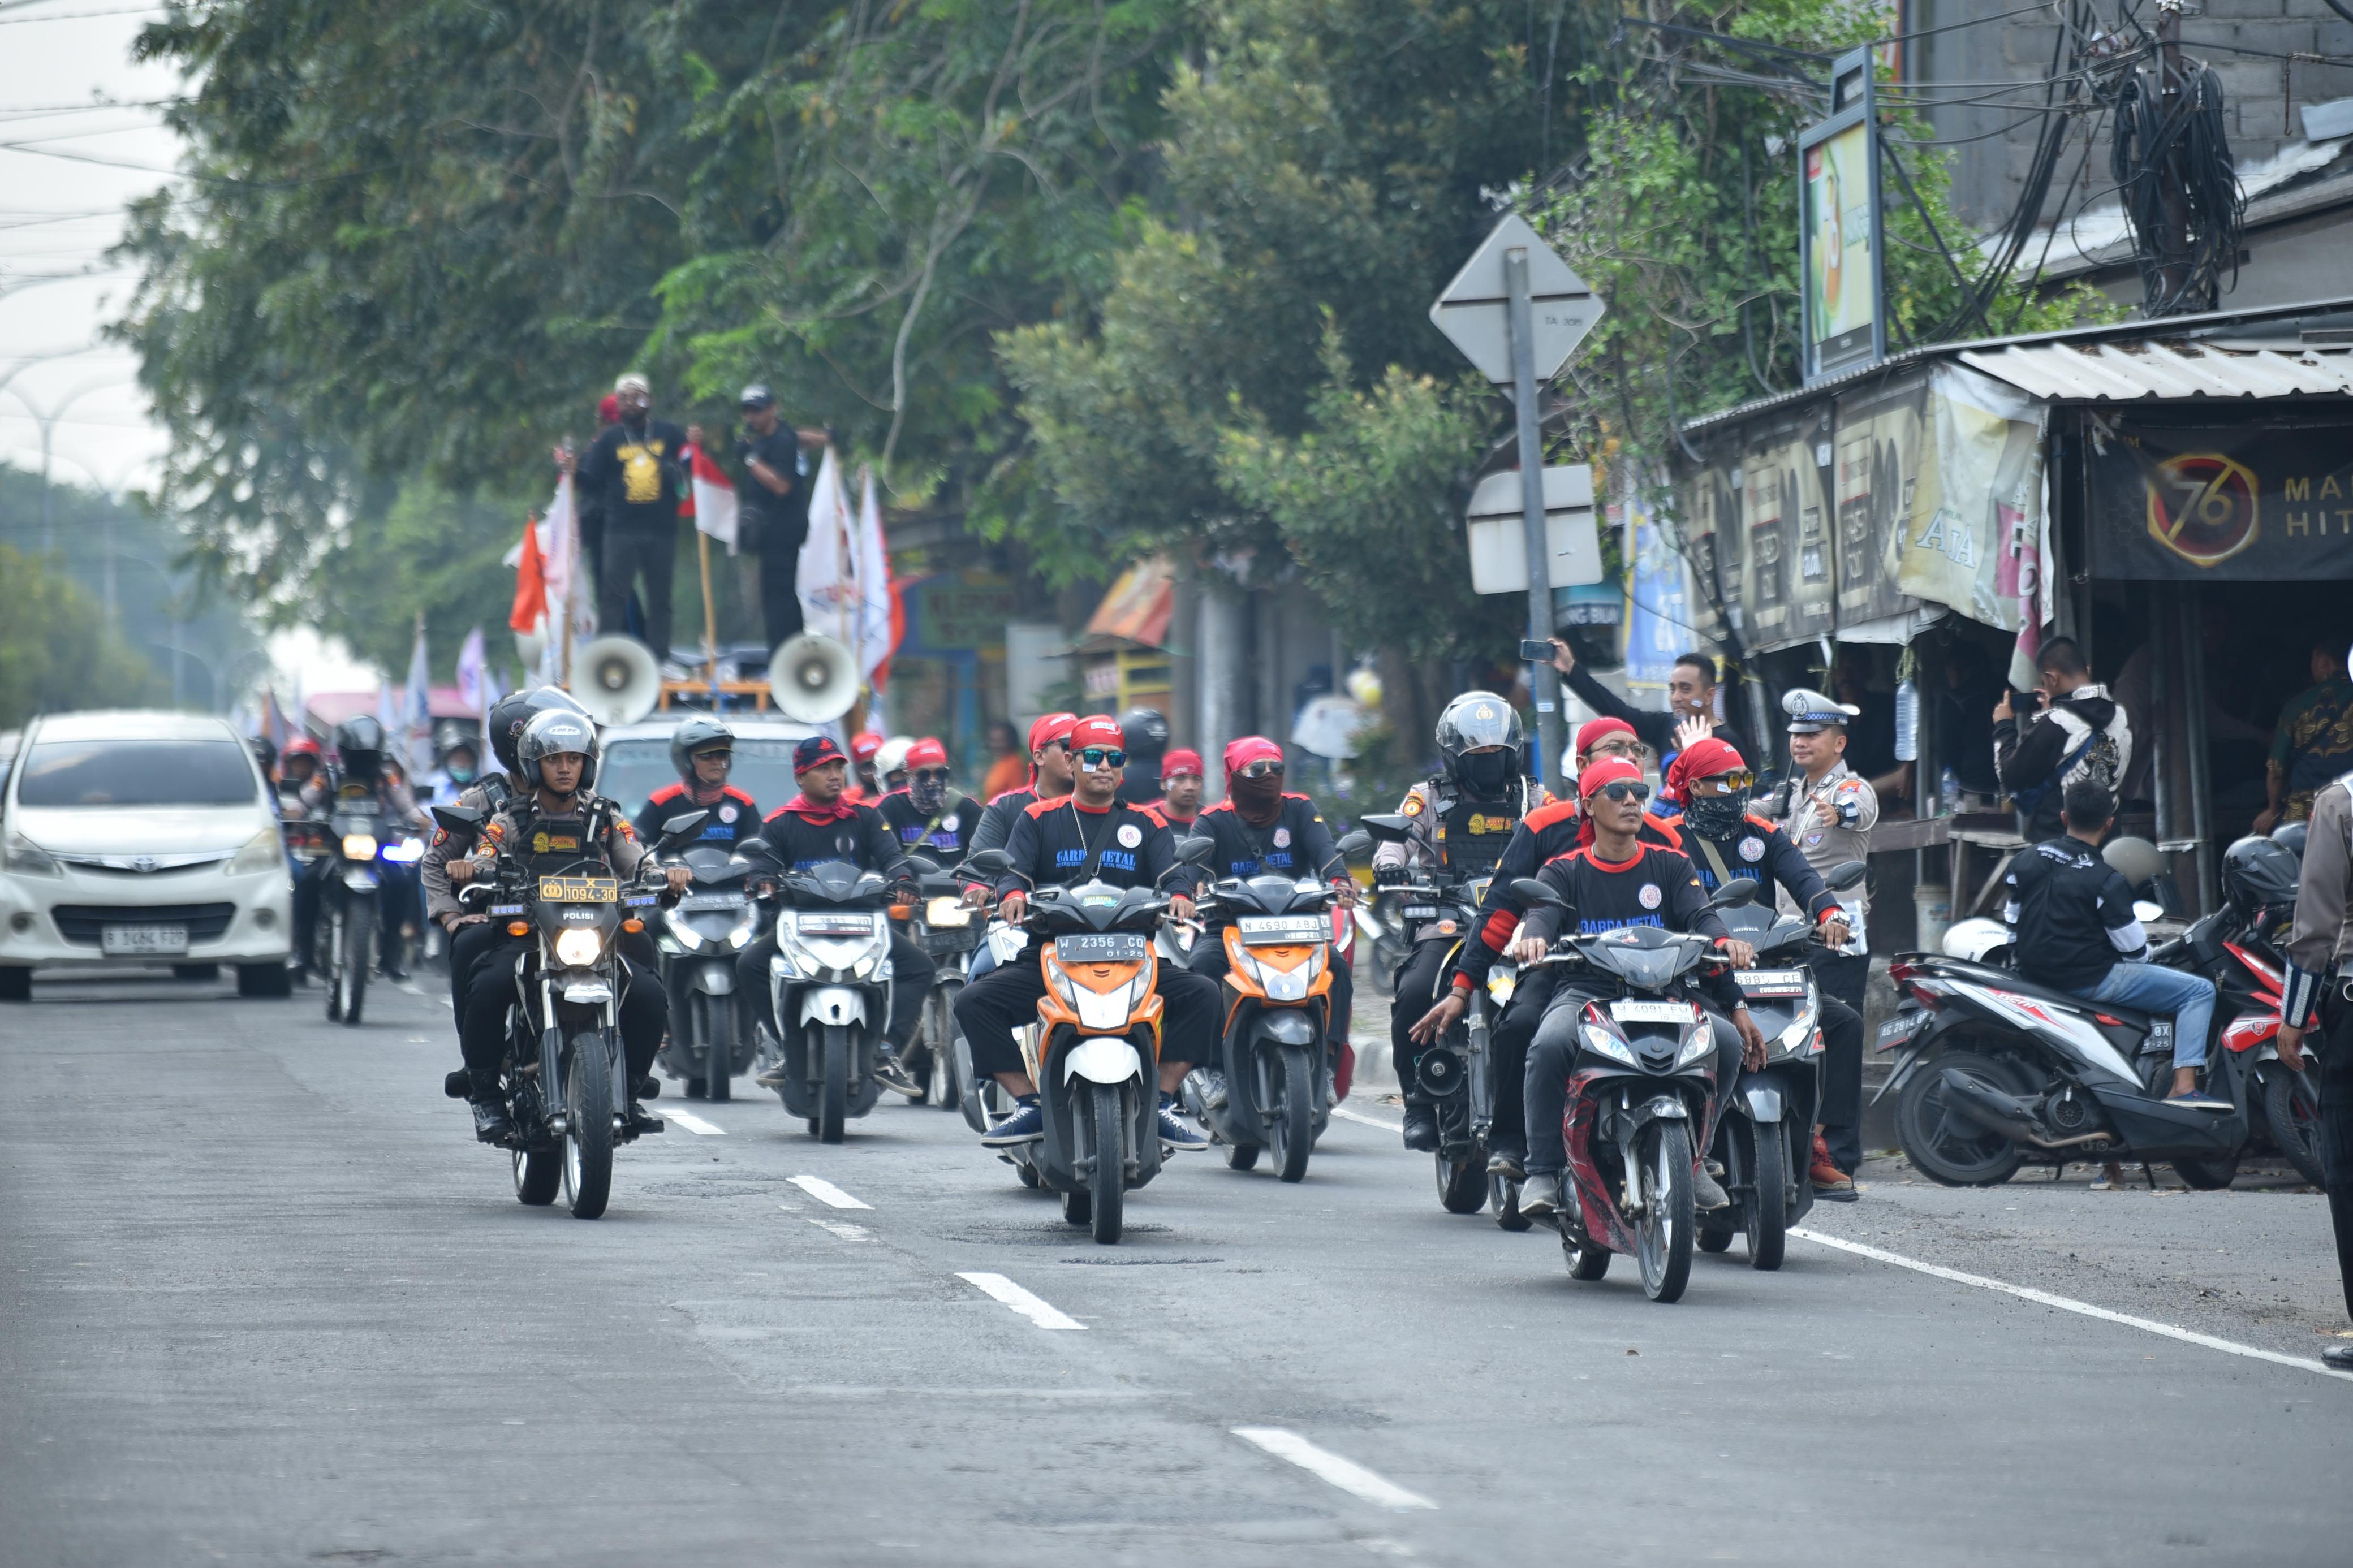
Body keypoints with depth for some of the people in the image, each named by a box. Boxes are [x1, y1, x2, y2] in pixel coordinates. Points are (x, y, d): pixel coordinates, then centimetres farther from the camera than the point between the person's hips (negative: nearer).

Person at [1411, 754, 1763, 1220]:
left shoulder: (1671, 865, 15)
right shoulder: (1564, 871, 11)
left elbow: (1701, 916, -2)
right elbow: (1543, 914, -9)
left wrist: (1726, 942, -26)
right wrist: (1533, 938, -35)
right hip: (1584, 991, -2)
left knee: (1727, 1043, -26)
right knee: (1550, 1045, -36)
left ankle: (1692, 1158, -4)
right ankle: (1543, 1173, -24)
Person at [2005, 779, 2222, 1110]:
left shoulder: (2026, 860, 2)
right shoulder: (2106, 881, -16)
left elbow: (2012, 925, 11)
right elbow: (2135, 951, -10)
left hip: (2034, 972, 8)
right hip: (2088, 980, -8)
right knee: (2200, 991, -5)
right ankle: (2184, 1089, -17)